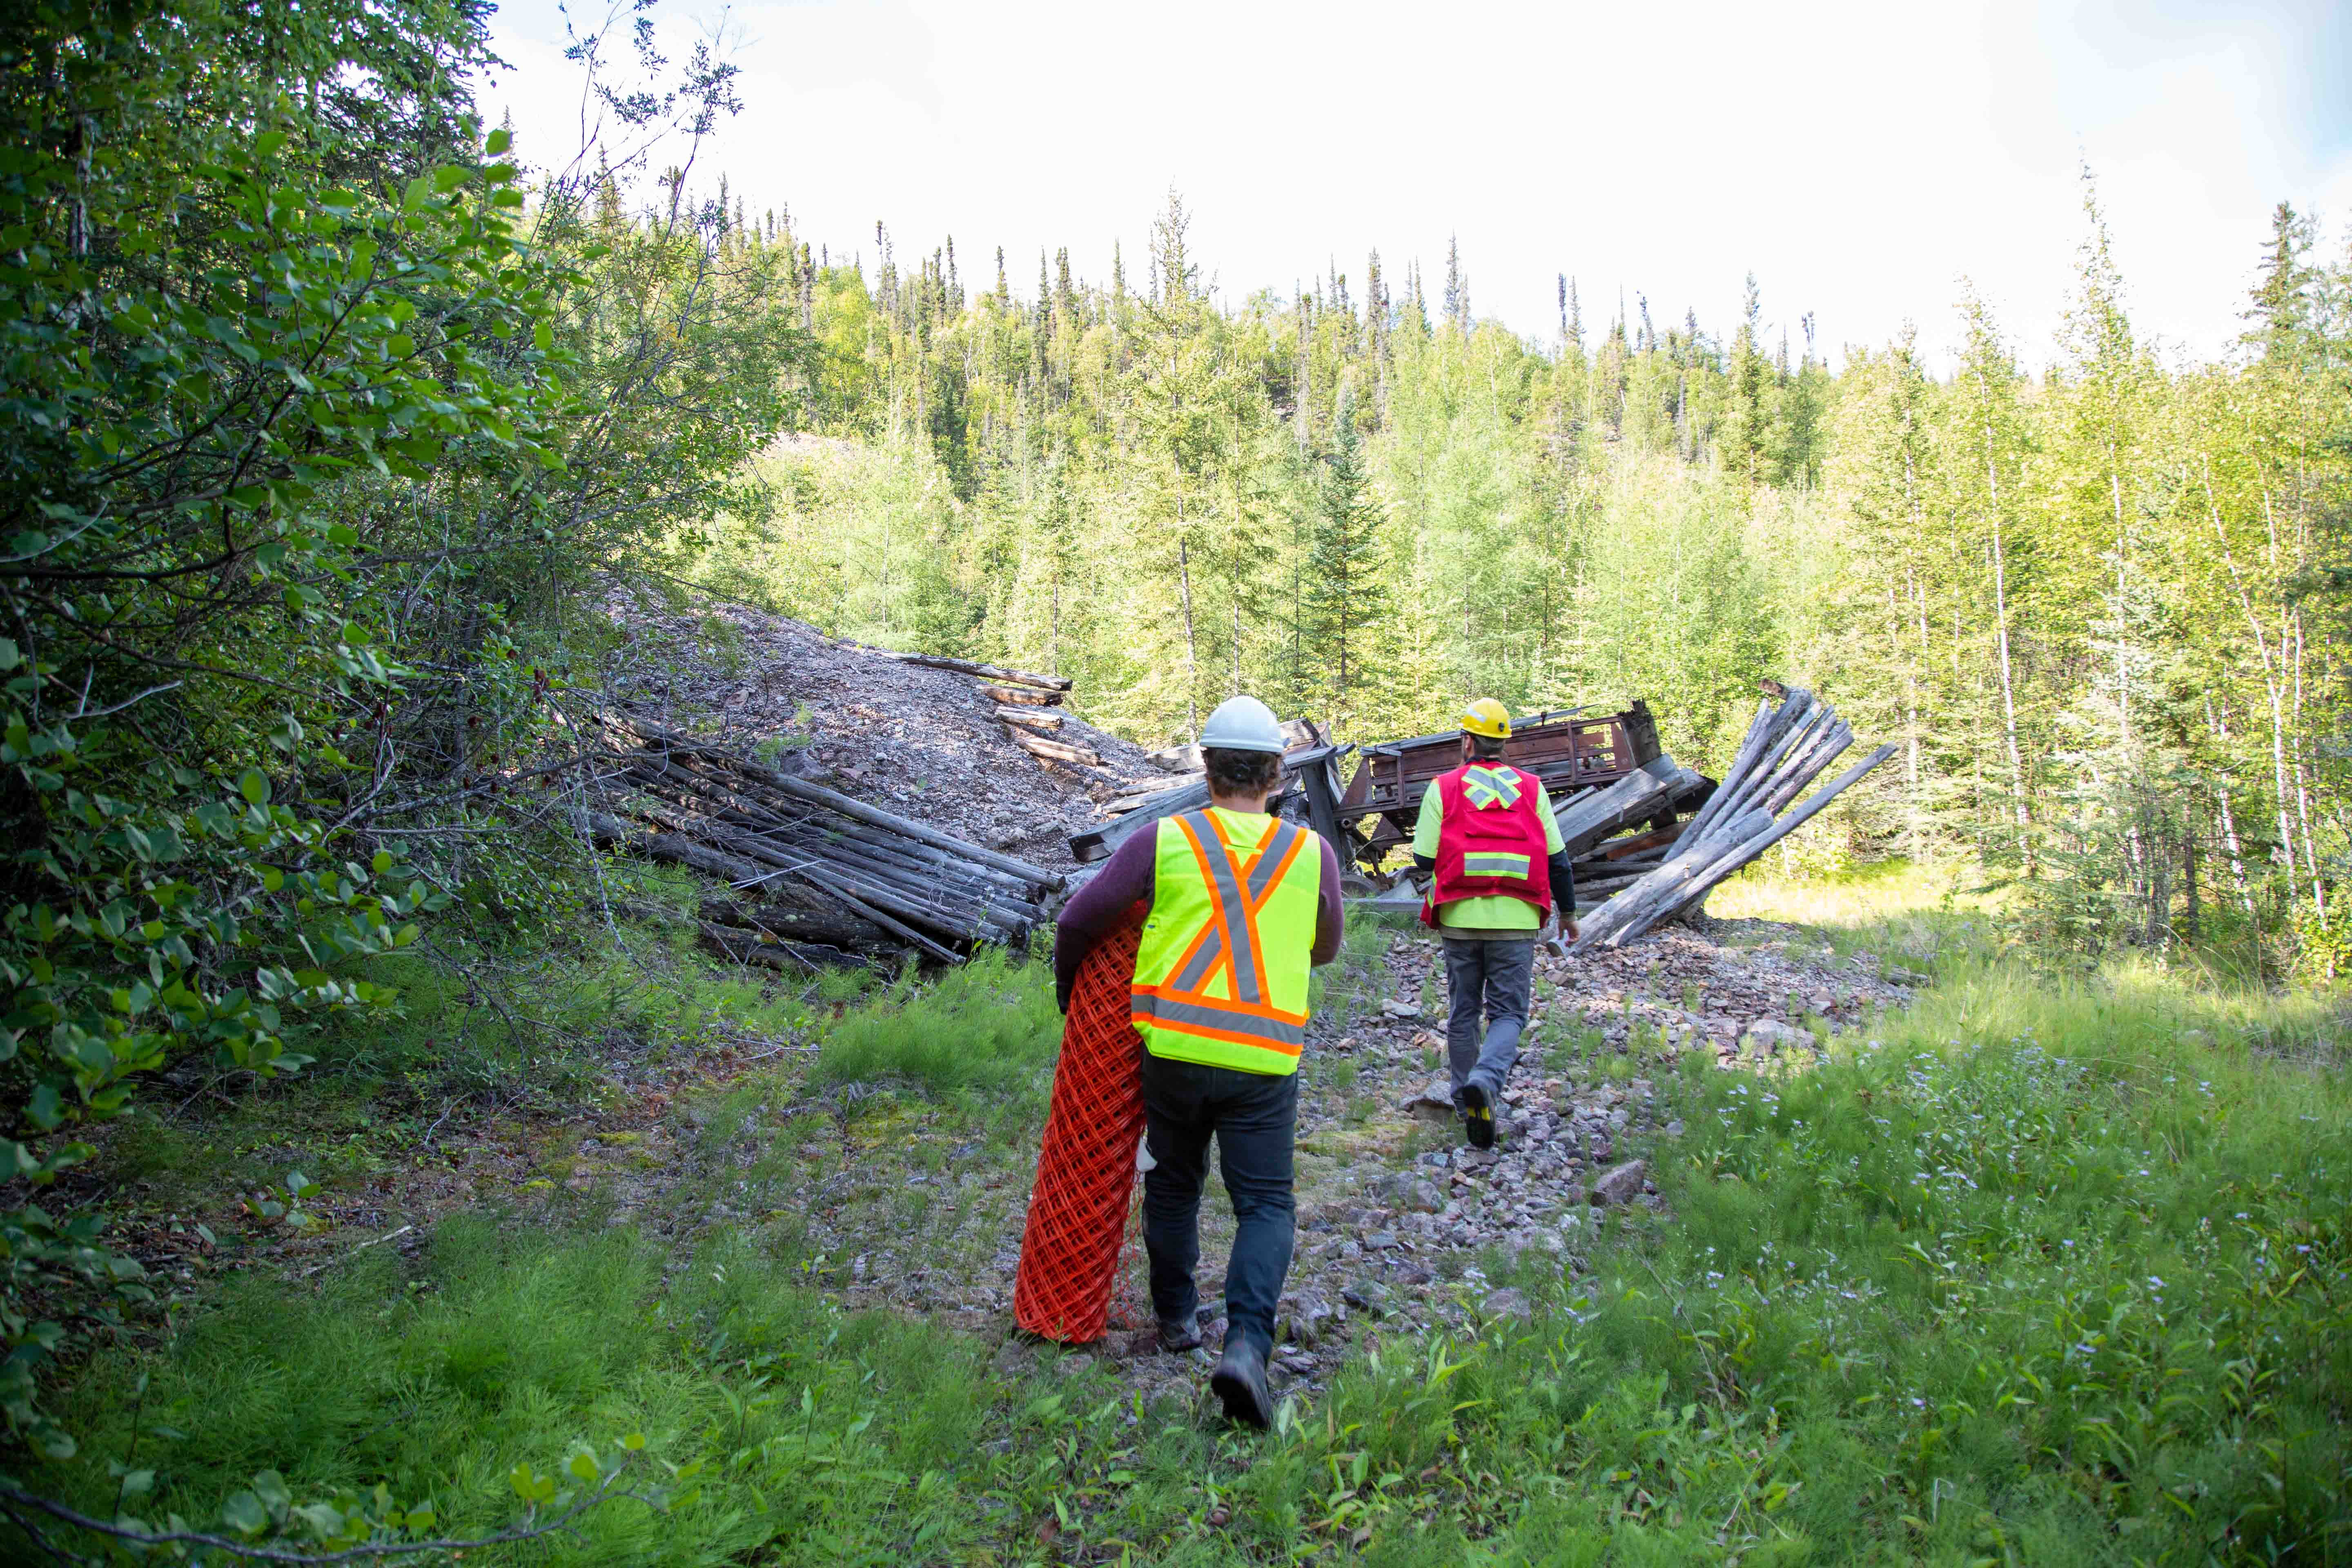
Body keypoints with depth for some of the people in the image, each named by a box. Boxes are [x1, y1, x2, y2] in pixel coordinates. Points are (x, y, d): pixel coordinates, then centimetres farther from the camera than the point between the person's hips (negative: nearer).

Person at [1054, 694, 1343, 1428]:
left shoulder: (1165, 841, -1)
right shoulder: (1312, 853, 3)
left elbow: (1079, 921, 2)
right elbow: (1324, 948, 20)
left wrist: (1069, 987, 22)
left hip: (1175, 1049, 1)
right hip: (1264, 1061, -1)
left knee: (1173, 1185, 21)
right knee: (1265, 1205, 6)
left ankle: (1177, 1316, 37)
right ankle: (1246, 1343, -13)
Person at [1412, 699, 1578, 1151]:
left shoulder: (1443, 788, -1)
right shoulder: (1531, 789, 4)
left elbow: (1424, 858, -4)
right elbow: (1556, 858, 6)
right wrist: (1568, 911, 18)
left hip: (1460, 917, 0)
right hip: (1516, 919, 0)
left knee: (1464, 1012, 15)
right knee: (1509, 1012, 4)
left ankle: (1466, 1102, 22)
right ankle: (1486, 1081, -22)